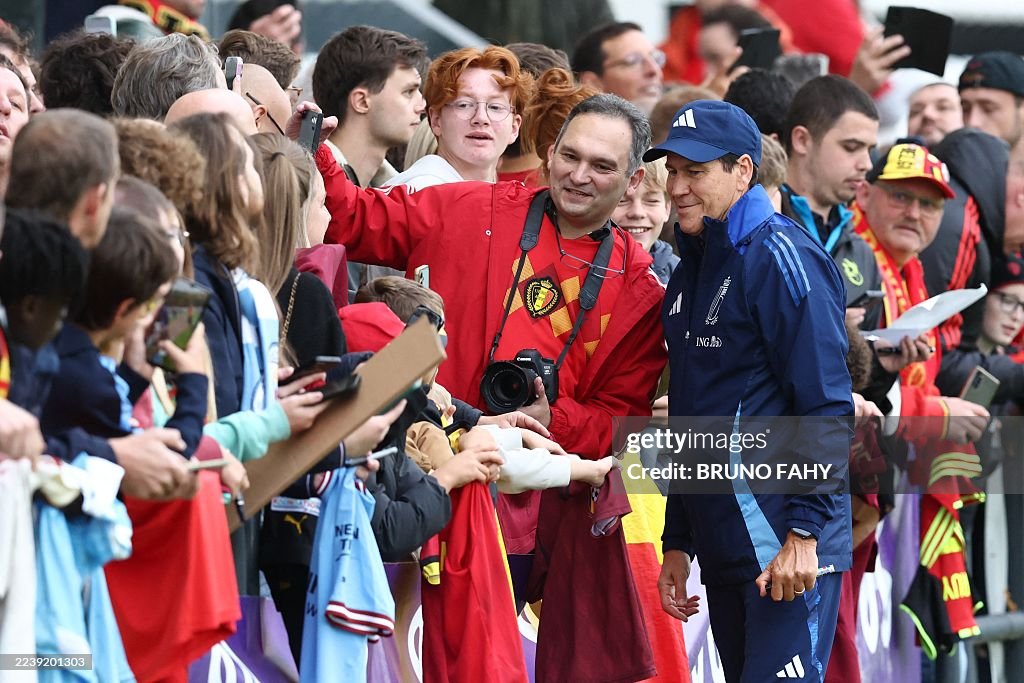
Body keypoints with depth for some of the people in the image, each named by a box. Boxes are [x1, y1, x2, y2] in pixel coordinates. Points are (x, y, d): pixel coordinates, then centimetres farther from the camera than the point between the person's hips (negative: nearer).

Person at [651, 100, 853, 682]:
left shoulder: (781, 256, -9)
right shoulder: (690, 273, 18)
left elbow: (826, 409, -14)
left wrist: (804, 532, -19)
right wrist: (677, 543, 21)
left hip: (788, 551, -9)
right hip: (722, 555, 9)